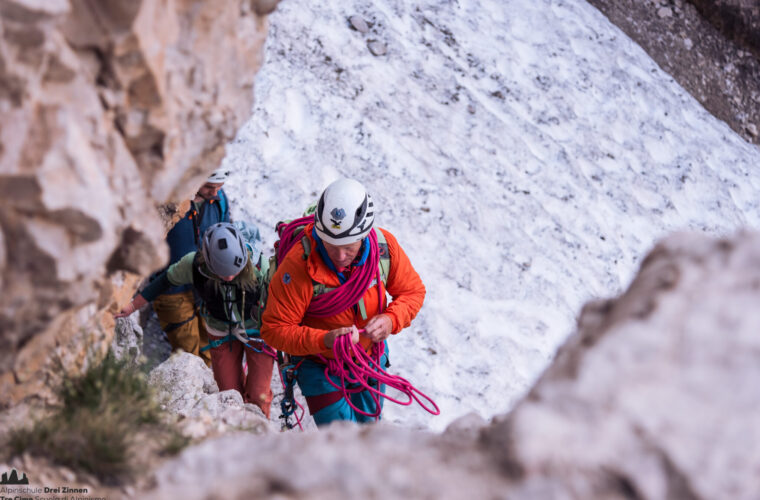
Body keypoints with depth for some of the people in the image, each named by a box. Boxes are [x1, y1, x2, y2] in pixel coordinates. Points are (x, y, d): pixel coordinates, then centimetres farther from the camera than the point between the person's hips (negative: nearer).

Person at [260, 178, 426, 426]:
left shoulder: (384, 246, -21)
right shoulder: (298, 265, -32)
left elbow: (413, 291, -5)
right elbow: (274, 329, -27)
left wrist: (392, 320, -26)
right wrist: (323, 340, -42)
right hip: (319, 366, -4)